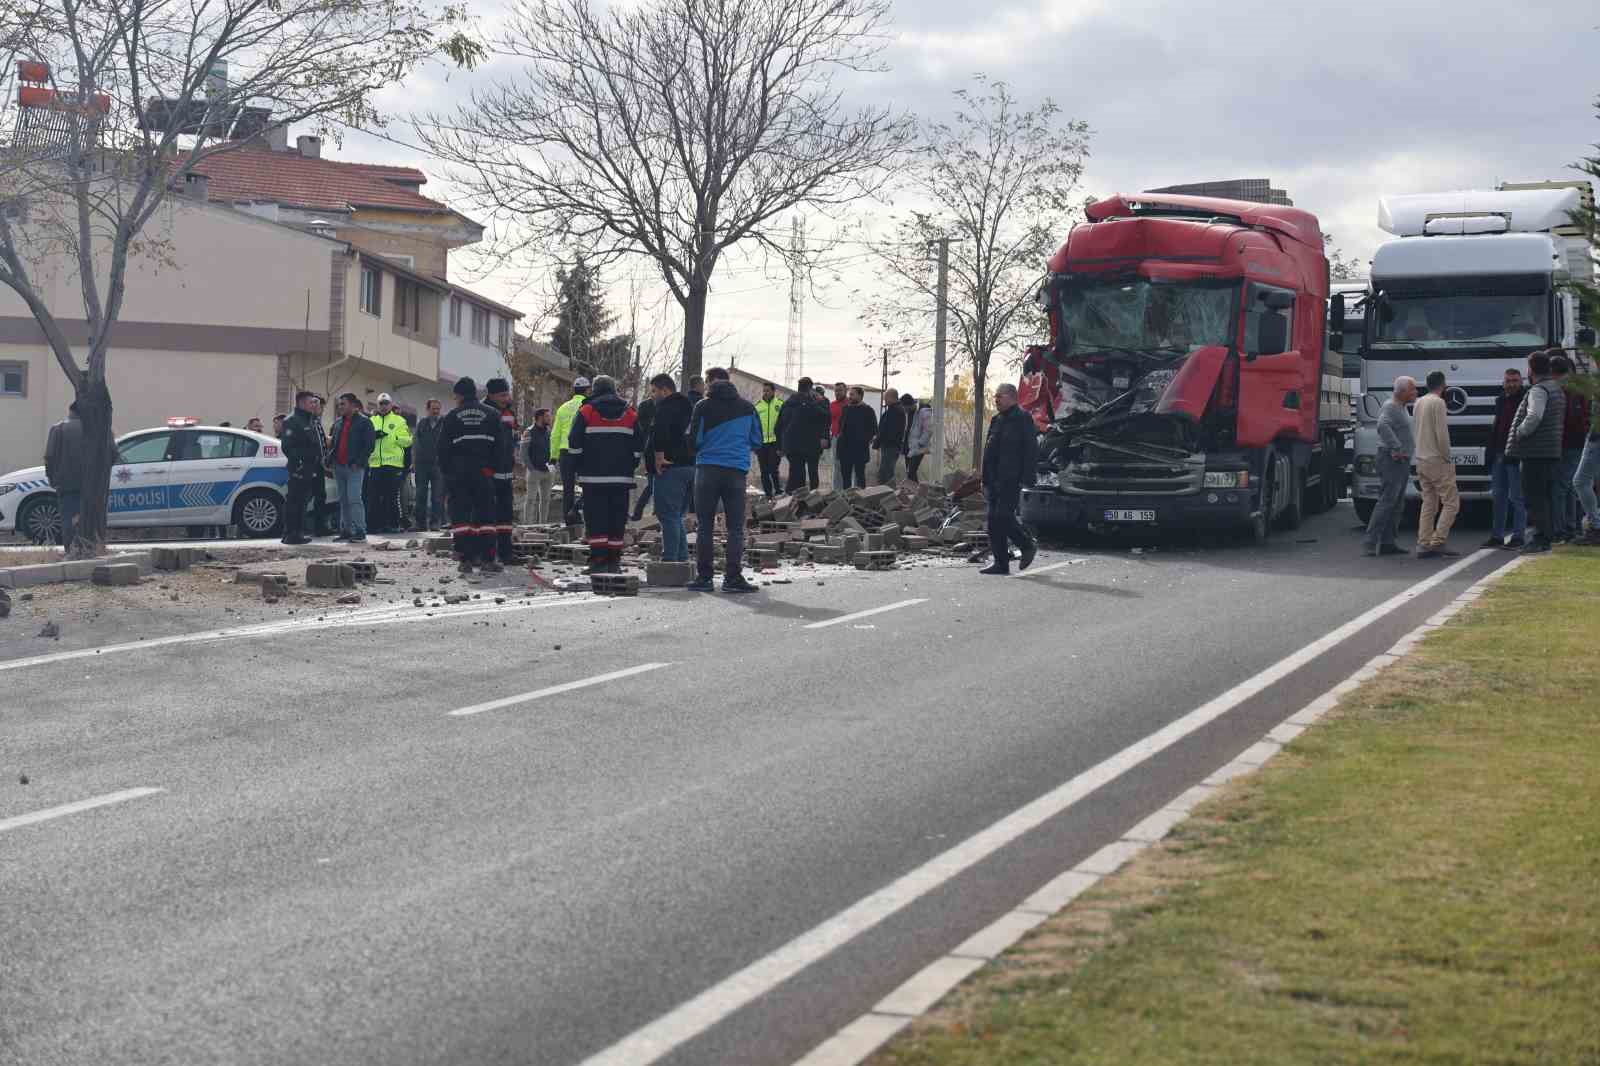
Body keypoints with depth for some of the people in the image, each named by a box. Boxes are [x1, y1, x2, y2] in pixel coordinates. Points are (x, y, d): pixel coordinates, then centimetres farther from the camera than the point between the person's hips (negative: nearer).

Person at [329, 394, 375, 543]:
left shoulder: (364, 422, -3)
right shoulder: (338, 422, 18)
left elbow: (369, 445, -8)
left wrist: (359, 462, -16)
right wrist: (330, 457, 7)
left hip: (354, 467, -7)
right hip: (339, 466, 7)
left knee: (354, 499, -13)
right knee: (343, 501, 9)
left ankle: (359, 532, -12)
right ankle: (345, 530, 14)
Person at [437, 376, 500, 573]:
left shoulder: (452, 416, 4)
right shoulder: (492, 414, 8)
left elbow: (443, 448, 3)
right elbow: (499, 446, 5)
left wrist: (446, 472, 9)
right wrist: (492, 467, 10)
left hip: (458, 471, -1)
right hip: (484, 473, 1)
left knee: (460, 514, 1)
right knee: (485, 514, 6)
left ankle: (465, 559, -6)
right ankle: (487, 558, -1)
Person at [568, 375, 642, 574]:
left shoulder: (585, 412, 0)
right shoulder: (631, 414, 10)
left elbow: (575, 445, -2)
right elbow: (638, 447, 11)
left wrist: (580, 468, 9)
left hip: (594, 476, -3)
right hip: (622, 477, 3)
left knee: (596, 520, -1)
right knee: (617, 519, 6)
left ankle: (598, 559, -8)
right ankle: (614, 561, 5)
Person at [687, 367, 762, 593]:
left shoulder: (703, 406, -1)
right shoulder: (747, 407, 7)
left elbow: (694, 440, -1)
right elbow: (757, 442, 11)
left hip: (708, 470, -1)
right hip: (737, 470, 1)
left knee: (705, 526, 4)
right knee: (735, 527, 2)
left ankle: (703, 576, 3)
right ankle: (732, 577, -4)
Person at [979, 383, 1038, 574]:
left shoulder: (1022, 419, -6)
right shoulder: (996, 420, 19)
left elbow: (1031, 451, -12)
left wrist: (1026, 478, -19)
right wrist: (986, 480, 18)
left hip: (1011, 479, -8)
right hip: (995, 480, 8)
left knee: (1002, 516, -15)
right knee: (994, 520, 5)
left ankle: (1027, 545, 6)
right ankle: (1000, 562, 9)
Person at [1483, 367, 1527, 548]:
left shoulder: (1525, 401, -7)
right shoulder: (1500, 401, 16)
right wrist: (1489, 454, 14)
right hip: (1499, 455, 8)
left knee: (1516, 497, -3)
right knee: (1499, 496, 10)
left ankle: (1518, 536, 1)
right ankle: (1497, 536, 15)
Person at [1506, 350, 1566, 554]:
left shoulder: (1538, 390, -14)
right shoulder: (1557, 389, 18)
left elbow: (1534, 417, -28)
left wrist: (1520, 433, -12)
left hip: (1537, 452, -10)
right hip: (1553, 451, 10)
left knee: (1534, 496, -7)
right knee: (1545, 495, 15)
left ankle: (1538, 539, -9)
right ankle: (1546, 537, 19)